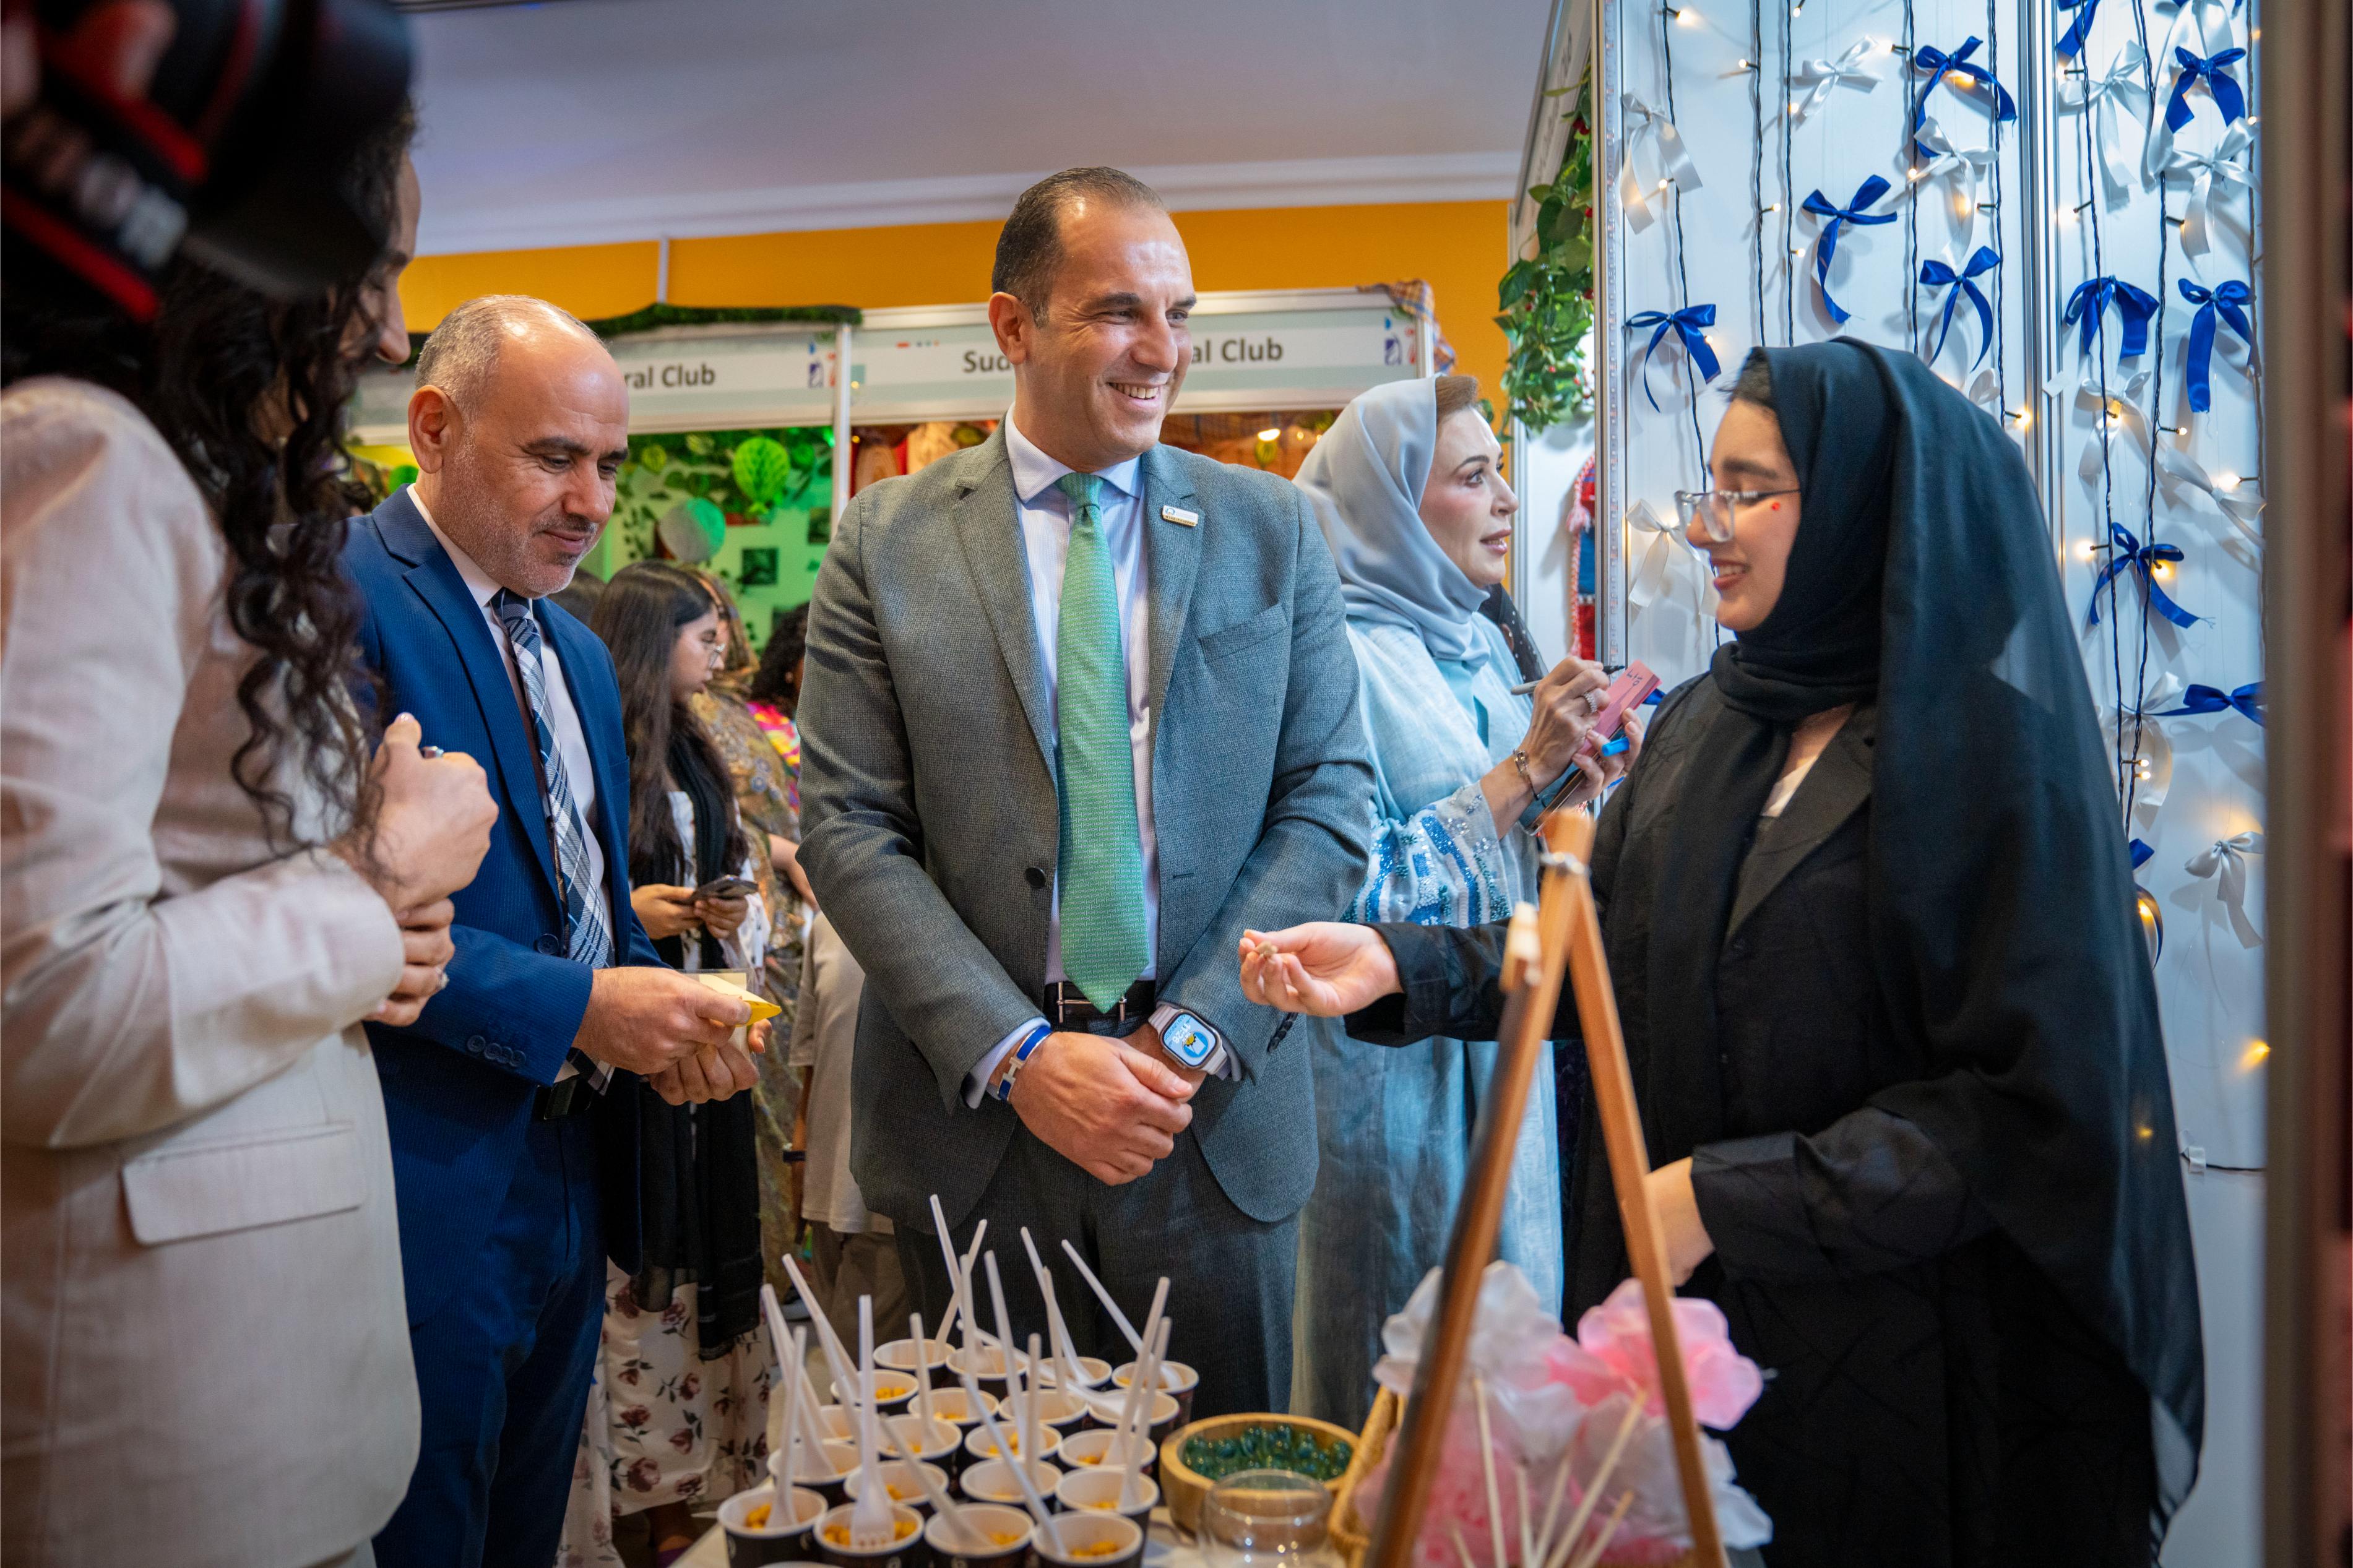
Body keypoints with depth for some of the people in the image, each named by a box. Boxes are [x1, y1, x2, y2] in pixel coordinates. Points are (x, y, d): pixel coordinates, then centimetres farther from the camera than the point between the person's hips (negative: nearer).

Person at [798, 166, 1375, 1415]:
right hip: (976, 1120, 0)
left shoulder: (1272, 531, 3)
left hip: (1217, 1121, 1)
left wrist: (1194, 1033, -11)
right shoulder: (887, 542, -1)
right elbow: (849, 829, -4)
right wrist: (1018, 1055, -14)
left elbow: (1329, 802, 0)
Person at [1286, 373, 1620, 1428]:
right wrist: (1521, 773, -20)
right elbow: (1354, 890, -23)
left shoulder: (1480, 645, 7)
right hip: (1389, 1068, -8)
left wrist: (1562, 787, -4)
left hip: (1498, 1050, 8)